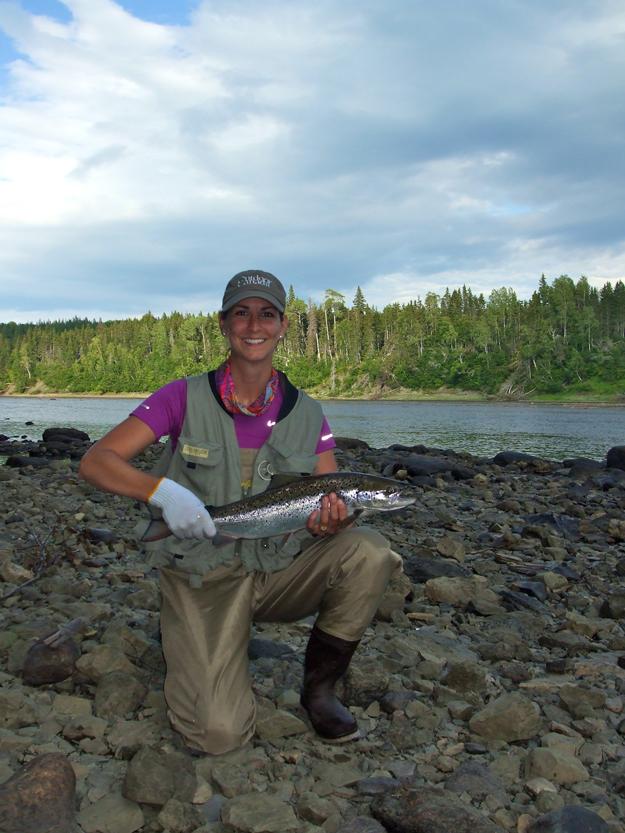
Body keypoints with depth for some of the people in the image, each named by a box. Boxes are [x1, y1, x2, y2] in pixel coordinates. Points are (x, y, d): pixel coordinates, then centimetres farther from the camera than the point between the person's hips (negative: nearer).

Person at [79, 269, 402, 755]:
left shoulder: (307, 415, -1)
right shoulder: (185, 398, -8)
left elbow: (333, 504, -2)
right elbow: (95, 461, -13)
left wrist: (332, 519, -27)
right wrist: (162, 491, -32)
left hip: (282, 570, 3)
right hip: (204, 578, -2)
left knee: (368, 552, -25)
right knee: (219, 735, -18)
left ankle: (320, 687, -2)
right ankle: (186, 641, 16)